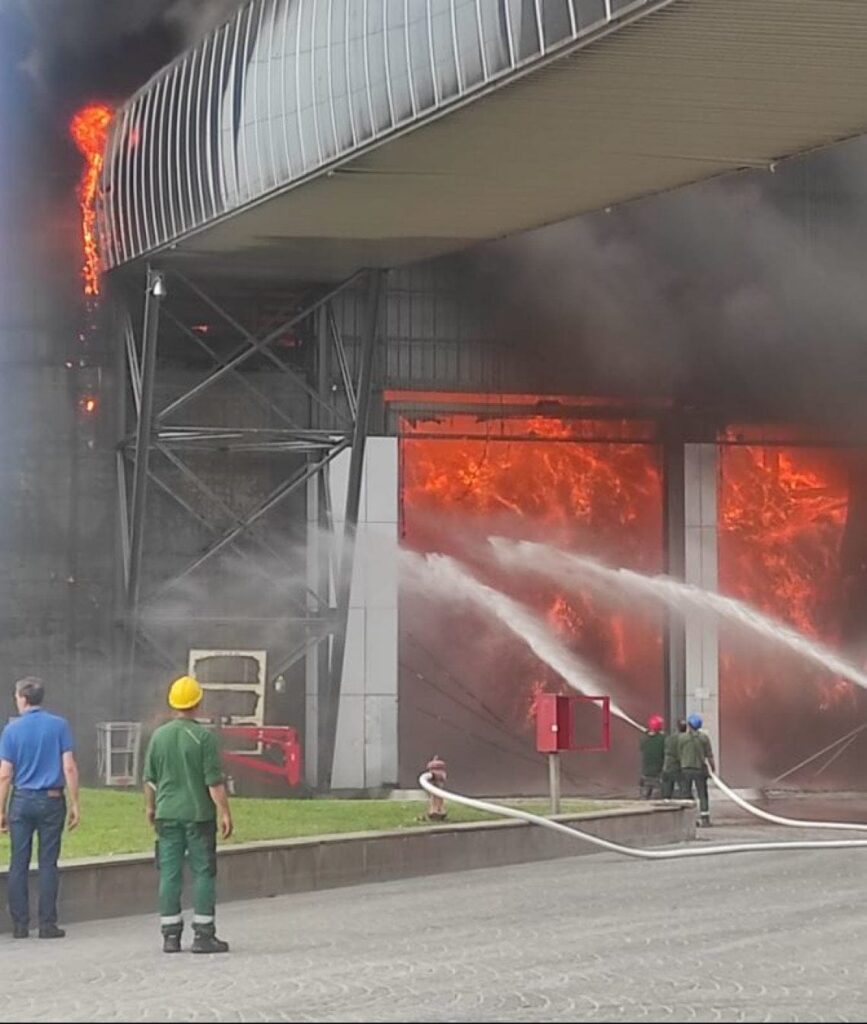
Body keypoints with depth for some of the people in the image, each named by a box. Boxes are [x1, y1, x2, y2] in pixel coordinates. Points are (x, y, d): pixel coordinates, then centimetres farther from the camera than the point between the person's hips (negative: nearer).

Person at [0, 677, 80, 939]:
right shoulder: (59, 725, -2)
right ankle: (47, 924, 2)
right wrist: (74, 804, -1)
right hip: (52, 800, 0)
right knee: (48, 863, 3)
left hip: (22, 800, 0)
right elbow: (69, 767, -7)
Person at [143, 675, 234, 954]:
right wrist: (224, 812, -6)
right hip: (199, 814, -4)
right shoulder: (203, 736, -9)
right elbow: (214, 782, -11)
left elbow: (150, 779, 11)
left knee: (169, 874, 6)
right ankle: (203, 935, -1)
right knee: (203, 873, 1)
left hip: (167, 813, 4)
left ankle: (170, 934, 6)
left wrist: (150, 806, 25)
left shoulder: (159, 736, 4)